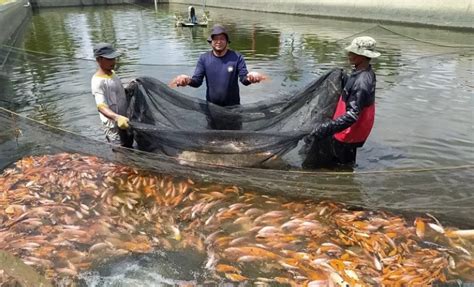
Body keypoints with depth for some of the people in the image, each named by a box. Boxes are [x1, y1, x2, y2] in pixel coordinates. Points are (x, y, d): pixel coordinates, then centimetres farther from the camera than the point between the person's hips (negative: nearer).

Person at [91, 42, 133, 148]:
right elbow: (101, 106, -35)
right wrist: (117, 117, -51)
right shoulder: (98, 81, -23)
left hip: (125, 120, 9)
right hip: (113, 125, -9)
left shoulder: (112, 73, 5)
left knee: (129, 148, 24)